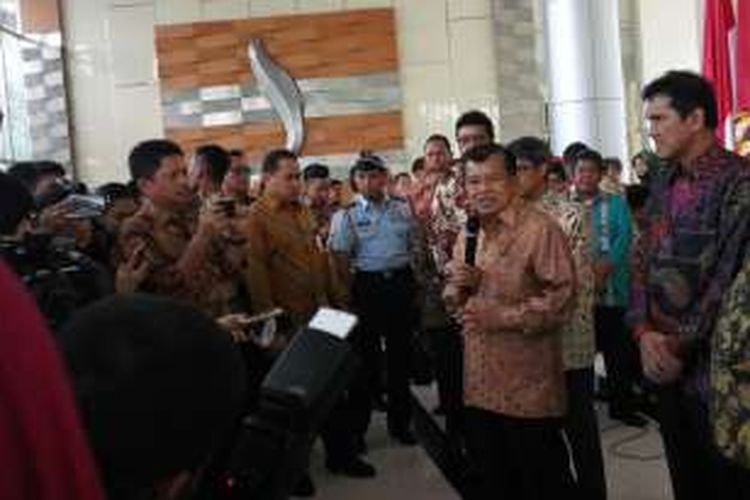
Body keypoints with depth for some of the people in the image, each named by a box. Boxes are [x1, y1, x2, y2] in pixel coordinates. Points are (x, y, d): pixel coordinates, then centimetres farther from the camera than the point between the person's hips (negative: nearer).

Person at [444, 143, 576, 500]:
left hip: (529, 389, -7)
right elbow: (455, 303, 17)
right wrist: (458, 286, -5)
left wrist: (503, 317, -22)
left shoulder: (540, 229, -12)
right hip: (479, 384, 7)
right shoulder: (468, 233, 12)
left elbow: (562, 295, -19)